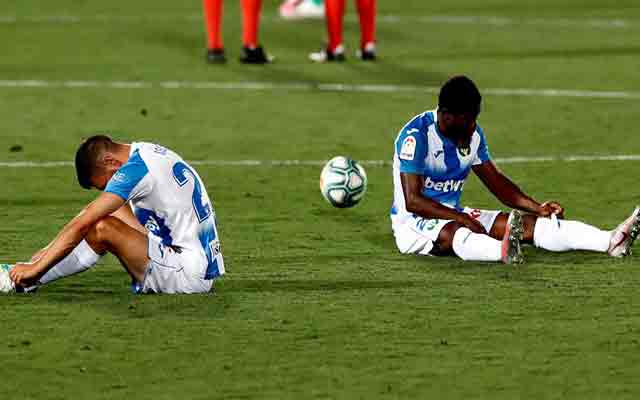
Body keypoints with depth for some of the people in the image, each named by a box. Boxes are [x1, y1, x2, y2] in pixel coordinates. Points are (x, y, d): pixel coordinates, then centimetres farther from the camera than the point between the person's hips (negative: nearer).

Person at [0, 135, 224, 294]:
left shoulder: (136, 168, -18)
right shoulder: (145, 151, 11)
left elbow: (82, 225, -20)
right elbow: (89, 214, 20)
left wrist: (35, 268, -16)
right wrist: (51, 250, 16)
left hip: (191, 276, -10)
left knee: (101, 229, -20)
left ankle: (18, 281, -8)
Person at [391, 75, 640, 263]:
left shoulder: (473, 134, 3)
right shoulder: (416, 135, -20)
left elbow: (495, 181, 13)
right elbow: (412, 201, -24)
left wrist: (537, 208, -1)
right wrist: (462, 218, -31)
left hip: (453, 215, 6)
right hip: (413, 222, -6)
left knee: (528, 224, -12)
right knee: (452, 232, -41)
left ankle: (611, 242, -25)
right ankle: (504, 252, -71)